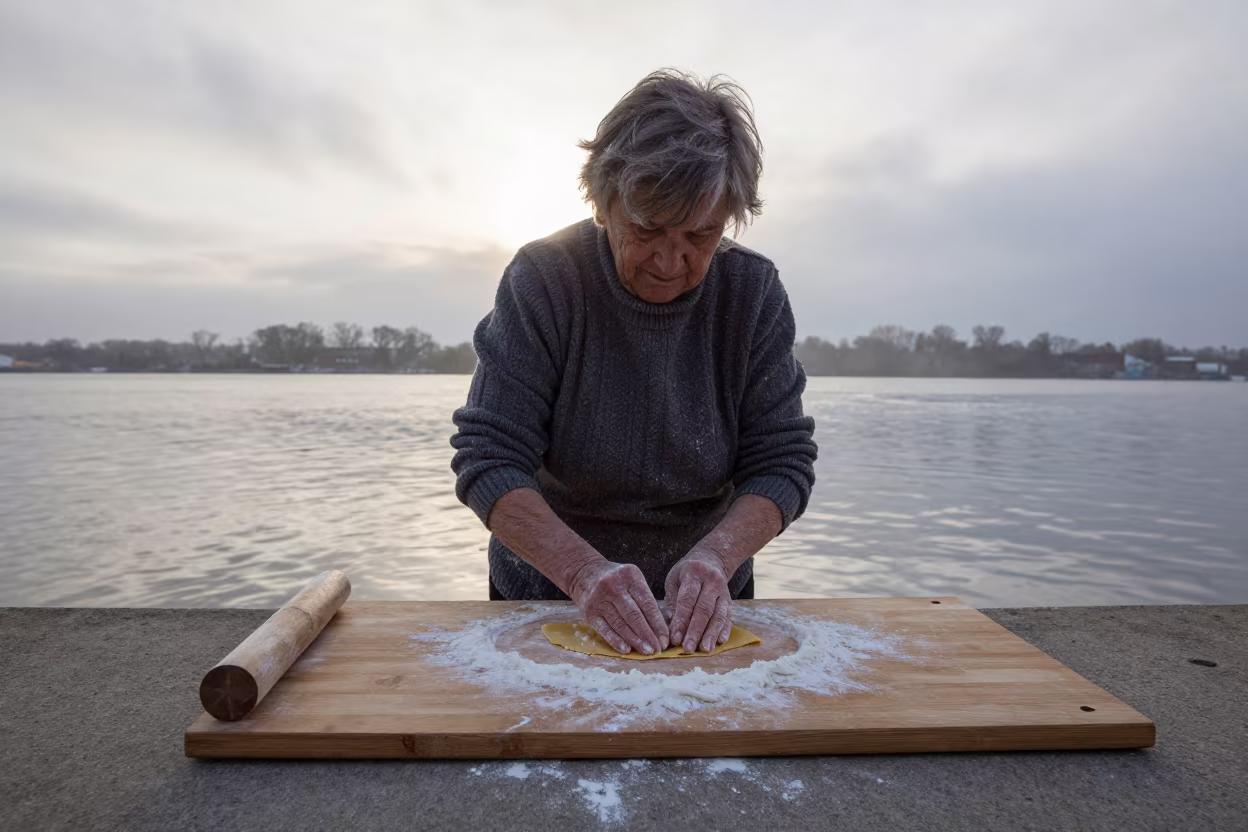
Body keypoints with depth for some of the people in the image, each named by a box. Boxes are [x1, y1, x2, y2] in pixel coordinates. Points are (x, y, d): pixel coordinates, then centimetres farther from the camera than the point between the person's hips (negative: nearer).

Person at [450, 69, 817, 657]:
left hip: (701, 610, 2)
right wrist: (584, 571, -31)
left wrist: (716, 556, -26)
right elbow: (487, 459, -17)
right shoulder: (542, 280, -14)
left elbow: (782, 461, -9)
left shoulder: (754, 292, -9)